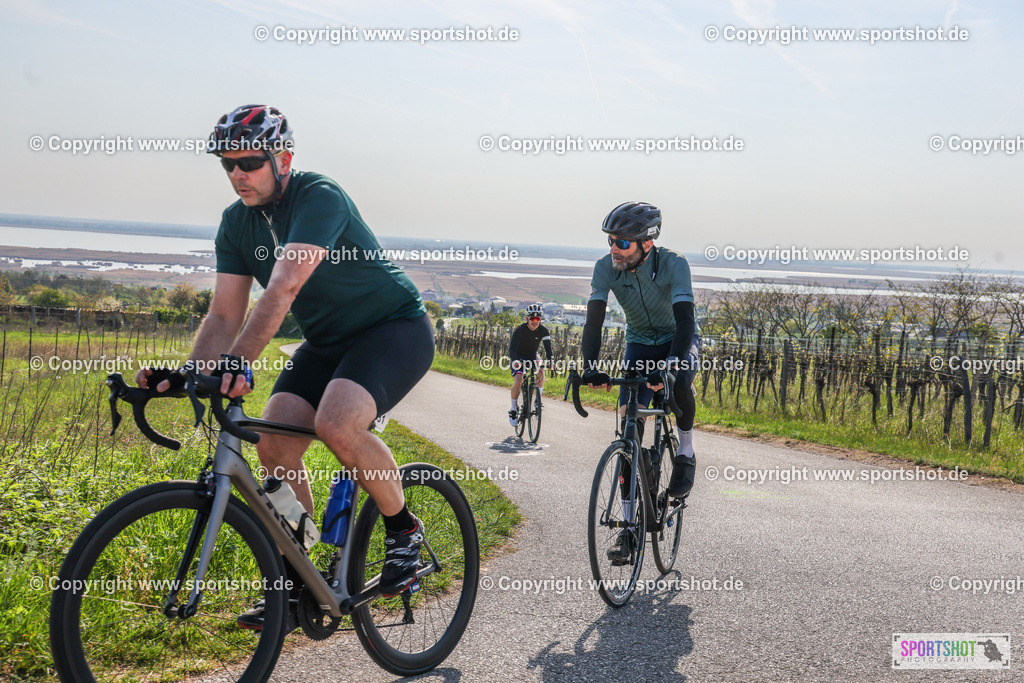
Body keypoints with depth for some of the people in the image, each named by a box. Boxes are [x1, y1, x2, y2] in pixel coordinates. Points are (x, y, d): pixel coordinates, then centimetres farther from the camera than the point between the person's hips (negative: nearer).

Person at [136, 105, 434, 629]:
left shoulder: (319, 198, -24)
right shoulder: (237, 222, -2)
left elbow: (283, 289, -38)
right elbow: (225, 316, -5)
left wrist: (239, 362, -49)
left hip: (395, 327, -7)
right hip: (327, 340, 7)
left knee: (336, 424, -32)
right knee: (274, 443, -11)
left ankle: (403, 528, -7)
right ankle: (296, 583, 4)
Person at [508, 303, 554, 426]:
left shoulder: (543, 330, -17)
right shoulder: (520, 330, -25)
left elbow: (548, 347, -22)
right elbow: (511, 348, -30)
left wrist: (551, 359, -44)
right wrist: (515, 361, -50)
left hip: (532, 356, 3)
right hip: (518, 357, -3)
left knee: (541, 370, -27)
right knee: (518, 382, -21)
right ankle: (513, 411, -5)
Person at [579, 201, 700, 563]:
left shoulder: (673, 264, -30)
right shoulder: (606, 267, -22)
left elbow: (685, 319, -38)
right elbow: (594, 320, -26)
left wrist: (670, 364, -52)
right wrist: (591, 367, -42)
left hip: (678, 339, -3)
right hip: (639, 343, 3)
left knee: (679, 386, -36)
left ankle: (685, 453, -3)